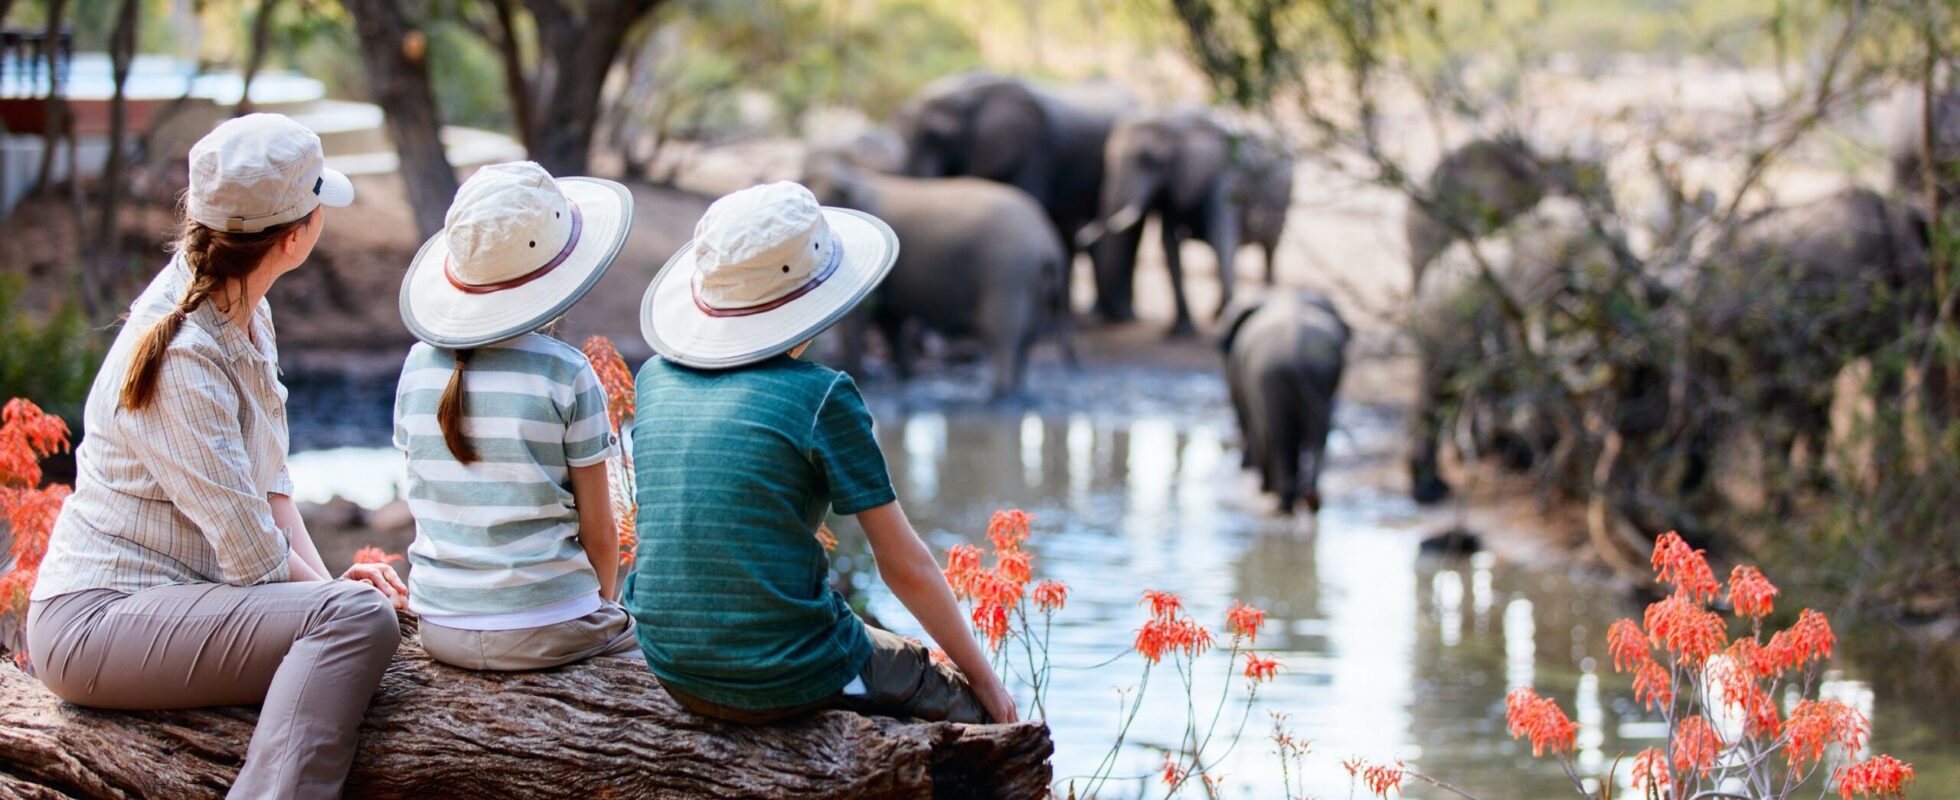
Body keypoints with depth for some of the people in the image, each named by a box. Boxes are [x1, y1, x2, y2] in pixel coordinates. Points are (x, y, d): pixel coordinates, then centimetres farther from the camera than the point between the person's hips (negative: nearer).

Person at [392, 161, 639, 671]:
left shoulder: (419, 365, 2)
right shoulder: (565, 375, -11)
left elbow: (427, 505, 11)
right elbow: (598, 529, -5)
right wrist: (601, 605, 14)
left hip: (441, 628, 5)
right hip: (544, 630, -5)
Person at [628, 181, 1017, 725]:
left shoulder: (656, 380, 4)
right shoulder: (820, 397, -12)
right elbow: (904, 565, -7)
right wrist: (981, 675, 4)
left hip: (674, 671, 7)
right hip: (789, 677, -7)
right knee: (969, 703, 18)